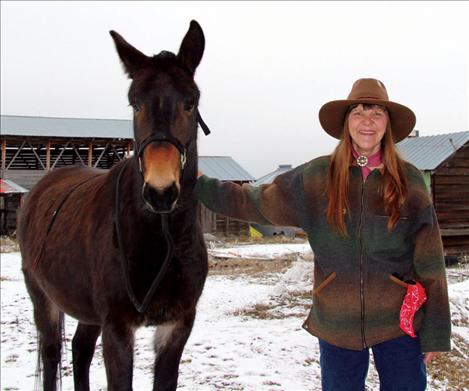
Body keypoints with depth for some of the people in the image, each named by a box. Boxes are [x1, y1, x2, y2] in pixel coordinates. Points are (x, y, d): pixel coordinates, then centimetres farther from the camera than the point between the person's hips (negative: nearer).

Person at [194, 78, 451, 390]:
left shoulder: (409, 180, -3)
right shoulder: (317, 177, -1)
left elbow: (430, 263, -2)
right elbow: (256, 203, 9)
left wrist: (435, 333, -3)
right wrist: (198, 185, 5)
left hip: (399, 323, 0)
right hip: (336, 324, 1)